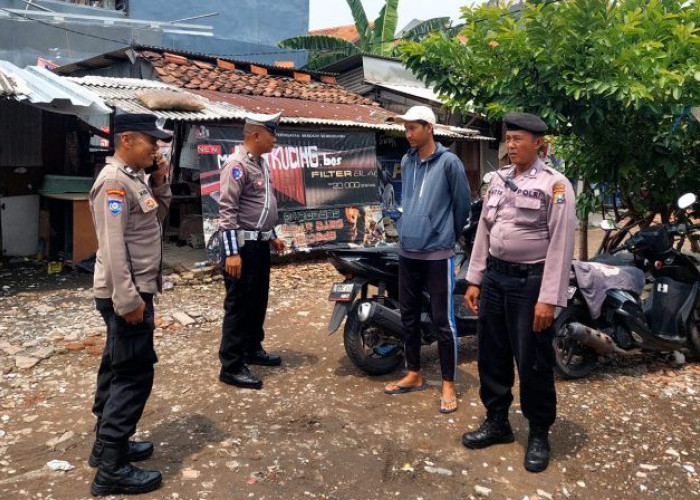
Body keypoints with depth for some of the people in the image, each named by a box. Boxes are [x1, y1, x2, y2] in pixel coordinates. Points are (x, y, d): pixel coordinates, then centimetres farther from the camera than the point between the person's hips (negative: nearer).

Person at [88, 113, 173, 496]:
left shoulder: (135, 177, 11)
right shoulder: (114, 181, -18)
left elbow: (158, 216, 22)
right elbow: (113, 245, -24)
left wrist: (160, 183, 7)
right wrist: (128, 299, -25)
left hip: (134, 291, 10)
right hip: (126, 294, -10)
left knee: (118, 370, 17)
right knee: (134, 375, -7)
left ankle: (107, 443, 30)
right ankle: (112, 469, 1)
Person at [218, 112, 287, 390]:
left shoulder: (262, 163, 14)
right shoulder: (238, 165, -16)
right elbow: (227, 211, -21)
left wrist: (272, 236, 24)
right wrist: (232, 252, -25)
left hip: (260, 244, 9)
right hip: (242, 245, -9)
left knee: (258, 302, 18)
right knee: (239, 306, -4)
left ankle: (253, 349, 33)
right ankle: (231, 367, 4)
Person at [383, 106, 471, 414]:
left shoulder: (449, 162, -9)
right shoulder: (406, 162, 10)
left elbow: (462, 204, -2)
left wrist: (448, 236, 8)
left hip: (437, 254, -6)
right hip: (407, 251, 6)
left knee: (443, 321, 0)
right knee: (409, 316, 14)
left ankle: (448, 385, 12)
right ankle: (414, 375, 29)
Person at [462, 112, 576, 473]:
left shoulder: (555, 184, -10)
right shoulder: (498, 179, 10)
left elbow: (561, 244, -14)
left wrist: (549, 299, -17)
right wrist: (474, 280, 10)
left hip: (531, 281, -6)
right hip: (494, 276, 6)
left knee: (533, 363, 4)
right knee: (491, 356, 14)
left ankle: (539, 434, 25)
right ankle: (497, 422, 33)